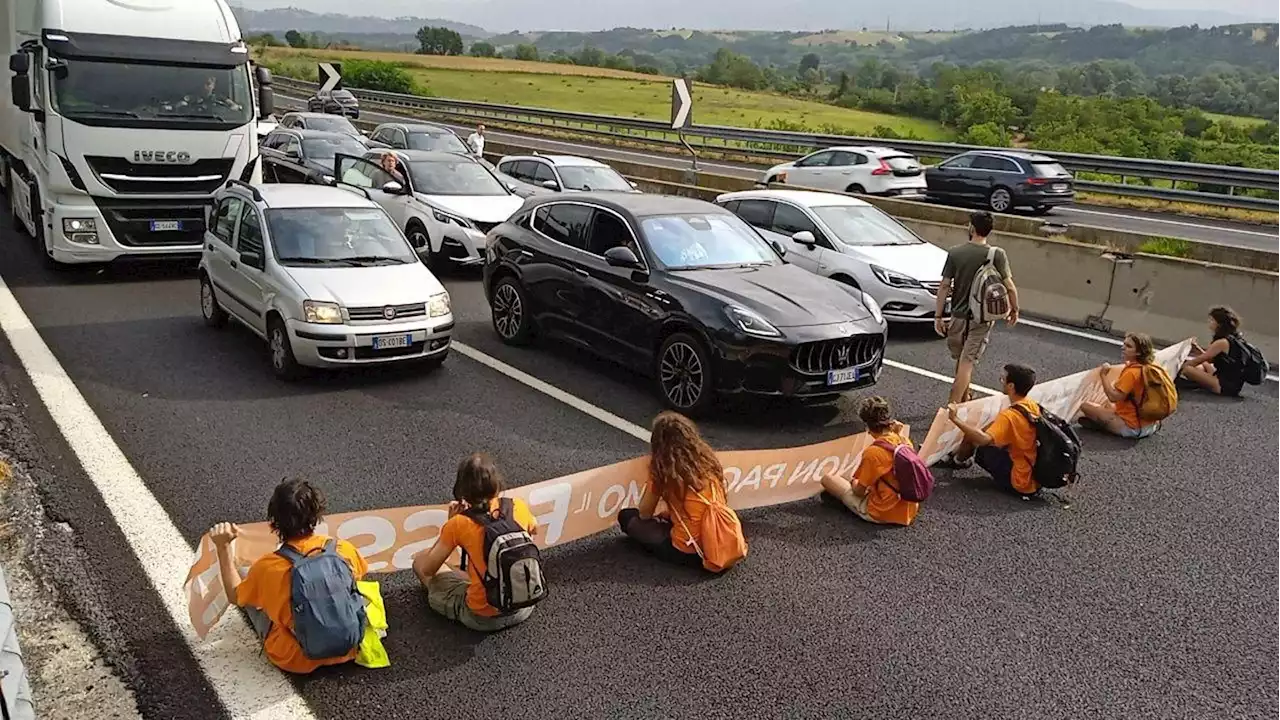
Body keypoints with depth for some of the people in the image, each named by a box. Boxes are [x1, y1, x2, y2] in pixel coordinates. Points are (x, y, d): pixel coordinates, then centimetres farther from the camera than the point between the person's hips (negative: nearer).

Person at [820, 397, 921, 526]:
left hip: (882, 515, -7)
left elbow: (859, 491, -13)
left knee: (827, 478, 1)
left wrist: (855, 483, 11)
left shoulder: (873, 452, -23)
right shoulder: (906, 441, -5)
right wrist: (896, 434, 5)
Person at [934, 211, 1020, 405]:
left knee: (961, 359, 20)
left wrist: (938, 316, 0)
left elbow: (944, 286, -6)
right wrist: (1014, 309, 8)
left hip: (958, 315, 2)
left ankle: (965, 398, 35)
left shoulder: (955, 252, -6)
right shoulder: (997, 255, -9)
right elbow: (1009, 287, -8)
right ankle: (954, 404, -7)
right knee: (967, 362, -1)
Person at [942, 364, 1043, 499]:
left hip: (1021, 484, -8)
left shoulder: (1009, 416, -26)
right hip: (1036, 473, 9)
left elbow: (984, 439, -41)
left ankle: (958, 461, 28)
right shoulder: (1033, 406, 1)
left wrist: (955, 419, -35)